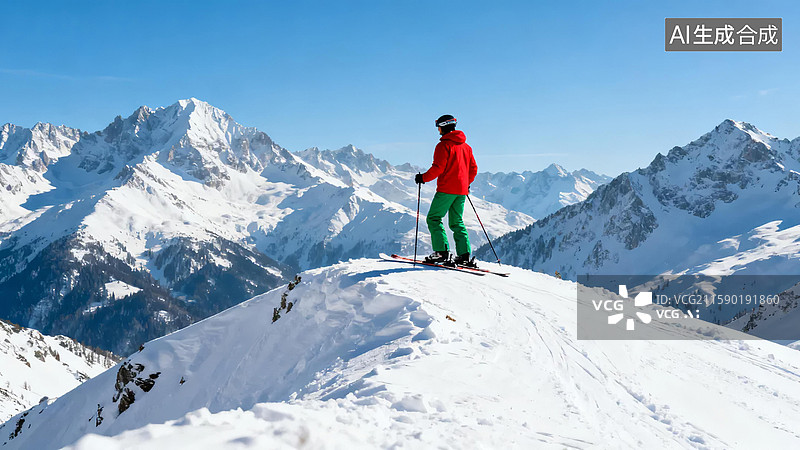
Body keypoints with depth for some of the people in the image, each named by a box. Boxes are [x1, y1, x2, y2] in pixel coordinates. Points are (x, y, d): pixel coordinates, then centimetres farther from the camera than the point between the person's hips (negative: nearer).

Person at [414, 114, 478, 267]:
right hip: (462, 191, 8)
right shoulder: (466, 146, 15)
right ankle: (464, 255, 4)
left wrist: (423, 178, -6)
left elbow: (438, 167, -17)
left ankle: (442, 252, -11)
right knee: (457, 222, 13)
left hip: (446, 189, -8)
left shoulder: (444, 145, -9)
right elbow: (473, 169, 18)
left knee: (433, 218, -1)